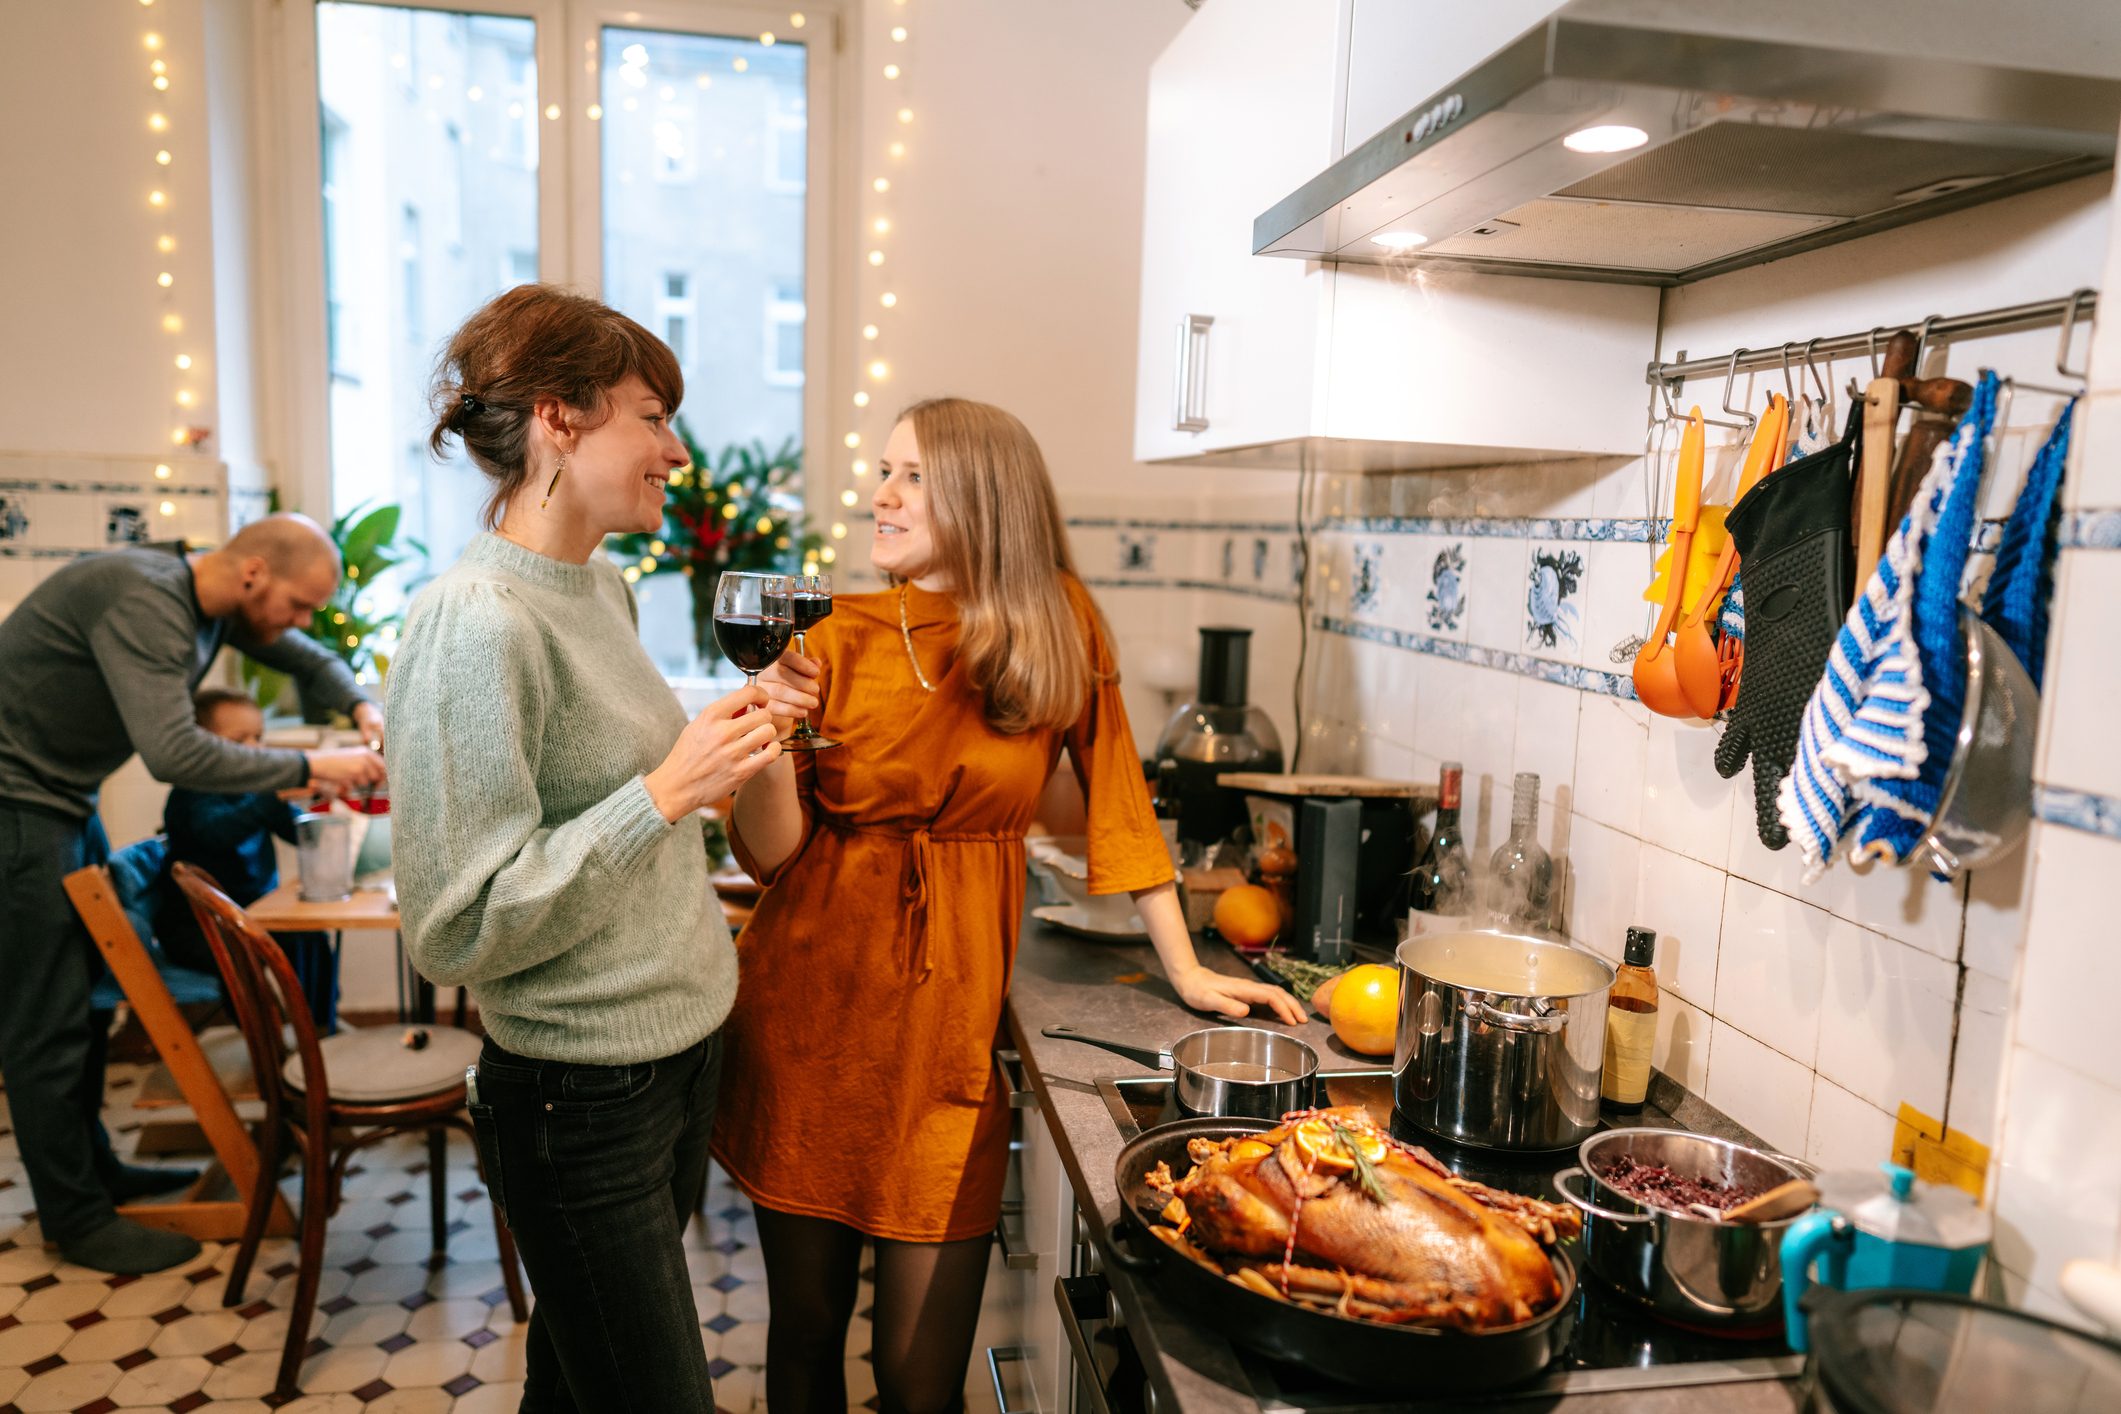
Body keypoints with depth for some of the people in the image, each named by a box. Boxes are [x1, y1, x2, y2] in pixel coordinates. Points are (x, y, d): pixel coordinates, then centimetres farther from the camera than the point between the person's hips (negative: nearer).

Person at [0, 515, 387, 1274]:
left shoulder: (219, 603, 0)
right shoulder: (143, 600, -28)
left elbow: (308, 659, 15)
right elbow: (174, 752, -35)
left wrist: (361, 707, -5)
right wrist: (310, 767, -29)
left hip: (66, 799, 9)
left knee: (87, 990, 16)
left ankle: (91, 1167, 30)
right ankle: (77, 1218, 10)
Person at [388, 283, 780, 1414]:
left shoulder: (603, 587, 4)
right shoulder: (473, 624, -23)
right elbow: (455, 929, -24)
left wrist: (732, 741, 4)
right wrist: (665, 794, -26)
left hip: (682, 1046, 8)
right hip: (580, 1097, -8)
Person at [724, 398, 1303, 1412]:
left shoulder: (1058, 624, -3)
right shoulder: (838, 640, -3)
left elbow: (1115, 792, 3)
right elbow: (770, 857, -2)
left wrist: (1186, 970, 4)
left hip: (950, 1017, -1)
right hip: (808, 1001, 1)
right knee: (806, 1329, 16)